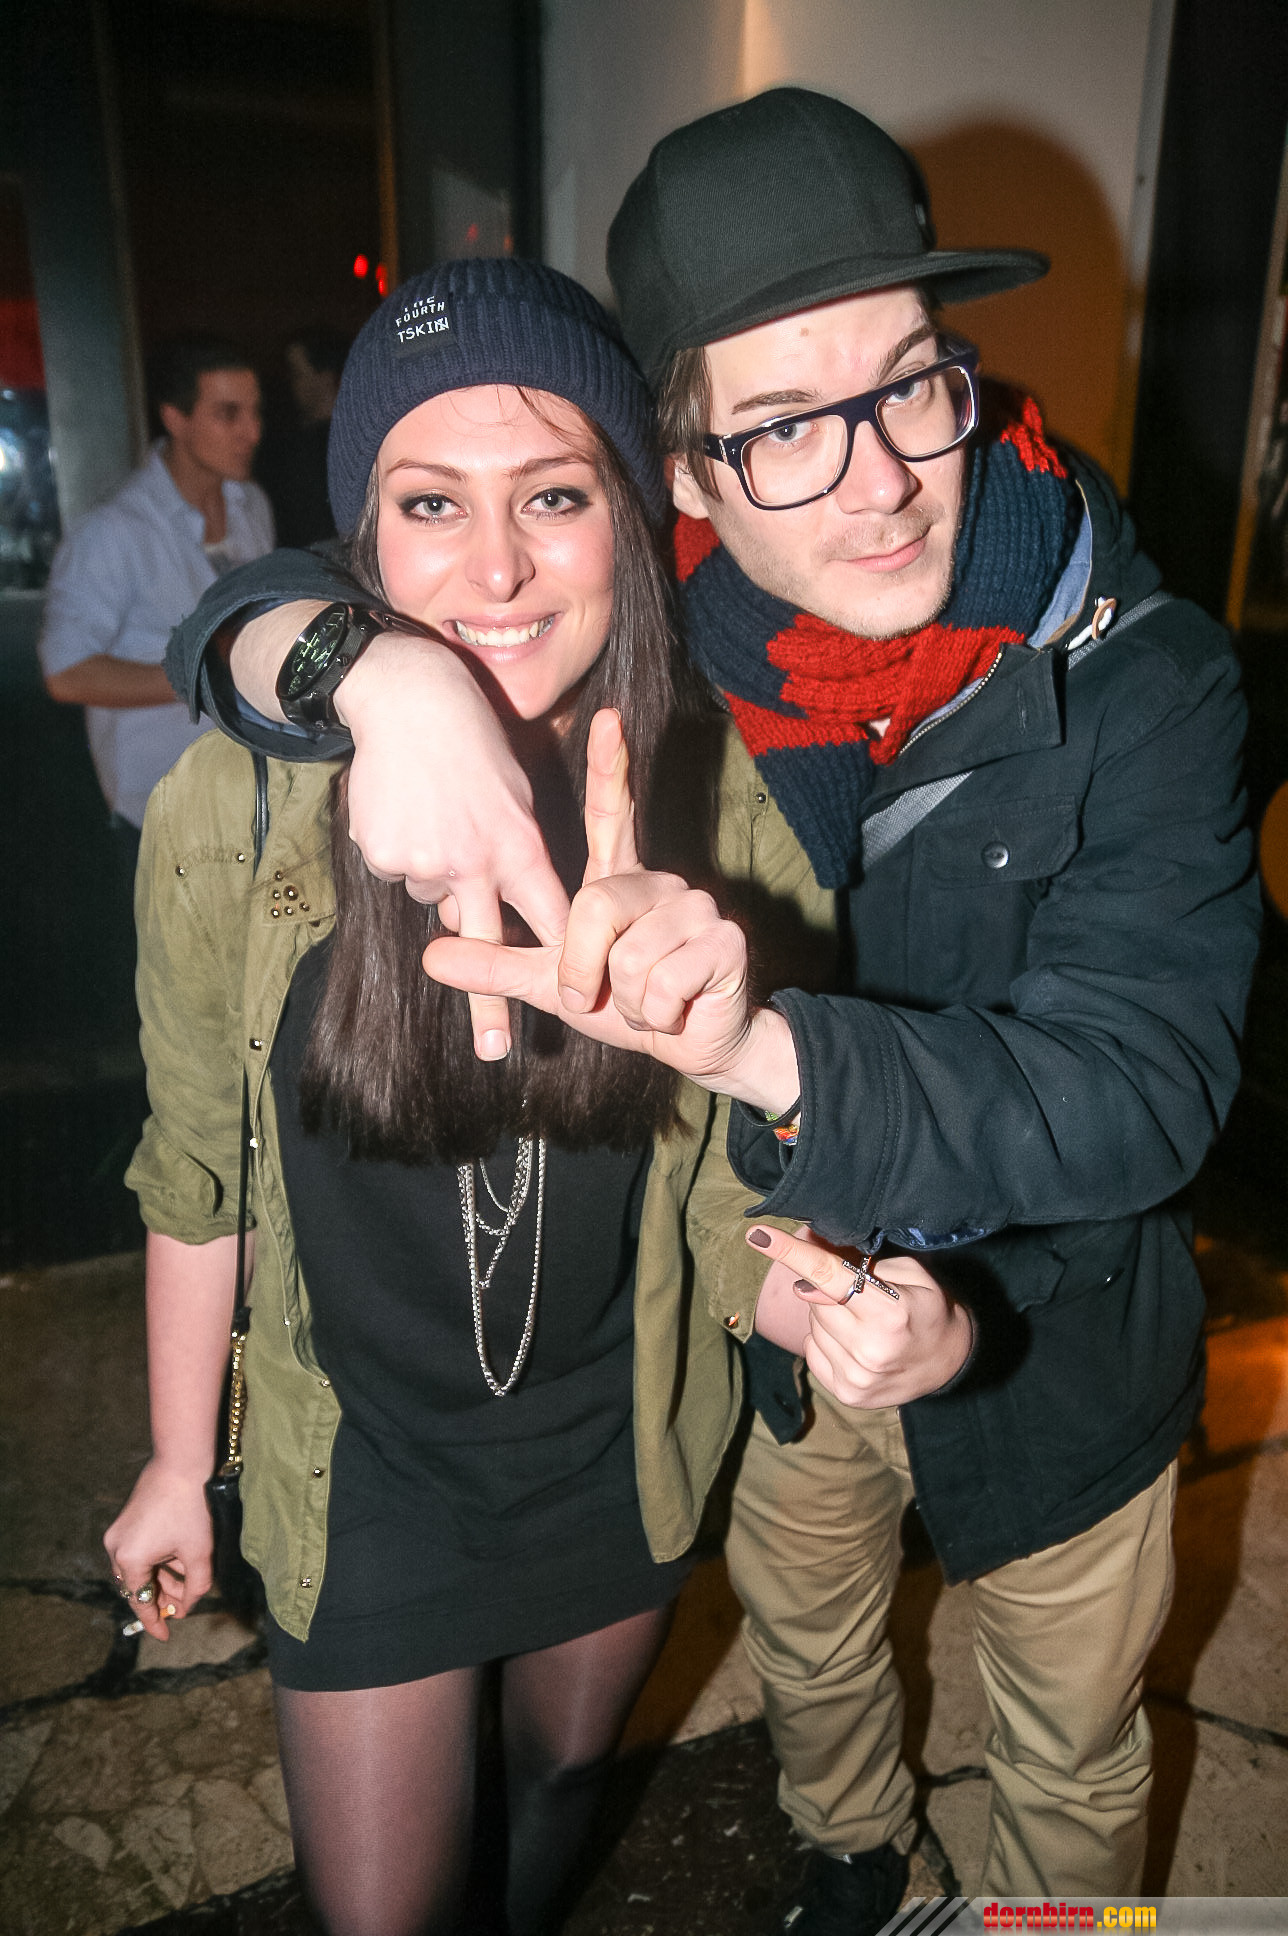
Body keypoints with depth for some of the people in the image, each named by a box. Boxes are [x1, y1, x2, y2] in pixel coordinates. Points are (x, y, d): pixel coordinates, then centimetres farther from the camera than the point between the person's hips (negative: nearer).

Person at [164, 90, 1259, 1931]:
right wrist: (370, 661, -38)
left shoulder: (1136, 675, -25)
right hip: (775, 1314, 3)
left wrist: (761, 1045, -51)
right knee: (807, 1646, 32)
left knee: (1067, 1760, 25)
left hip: (1050, 1343, -2)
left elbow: (1143, 1084, -34)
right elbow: (257, 613, -13)